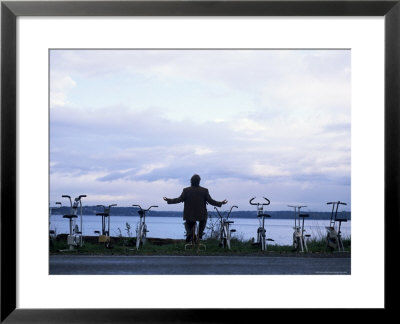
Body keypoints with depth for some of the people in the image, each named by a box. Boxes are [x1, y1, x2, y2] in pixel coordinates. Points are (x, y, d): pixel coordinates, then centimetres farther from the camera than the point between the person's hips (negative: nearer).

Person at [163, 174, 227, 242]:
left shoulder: (186, 190, -8)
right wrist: (221, 203, 9)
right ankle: (200, 234, 13)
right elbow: (210, 201, -5)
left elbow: (179, 199, -6)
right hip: (201, 215, 0)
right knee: (203, 221, 33)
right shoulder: (204, 191, -7)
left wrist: (168, 200, 7)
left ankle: (189, 233, -4)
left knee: (187, 224, 27)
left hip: (189, 215, 0)